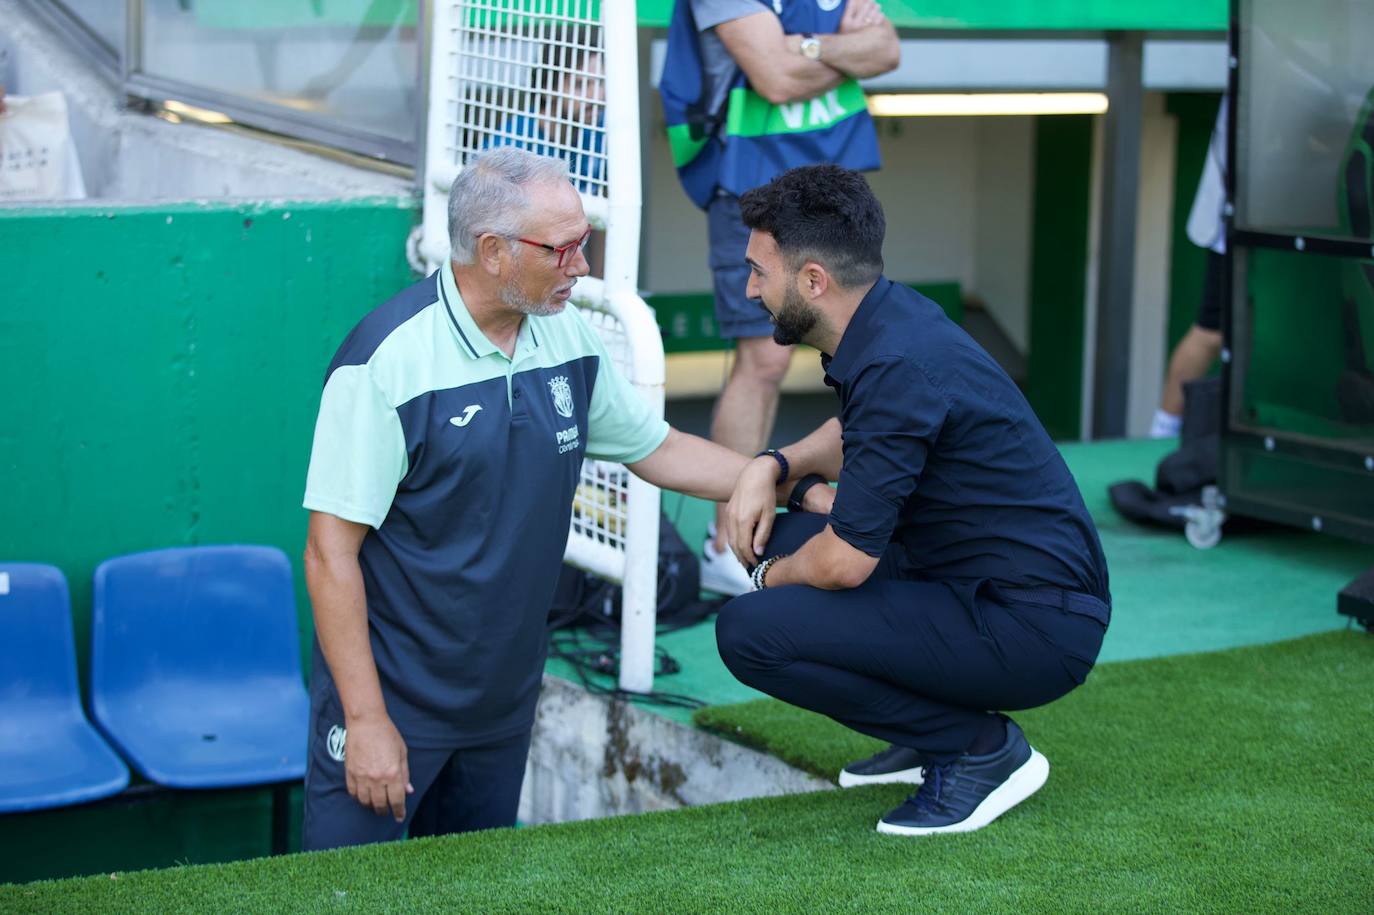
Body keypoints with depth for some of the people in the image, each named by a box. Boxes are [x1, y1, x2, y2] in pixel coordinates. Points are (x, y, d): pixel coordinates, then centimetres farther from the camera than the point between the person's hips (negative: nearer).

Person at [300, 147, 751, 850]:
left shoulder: (569, 341, 0)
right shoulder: (387, 360, -21)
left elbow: (657, 449, 16)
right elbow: (331, 552, -20)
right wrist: (367, 719, -21)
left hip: (507, 688, 6)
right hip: (391, 691, -6)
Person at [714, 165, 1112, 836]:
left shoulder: (898, 367, -23)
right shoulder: (888, 317, 5)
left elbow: (844, 564, -22)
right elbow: (854, 434, 28)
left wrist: (776, 577, 0)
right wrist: (773, 467, 8)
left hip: (1035, 631, -10)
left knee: (750, 631, -16)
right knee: (782, 538, 17)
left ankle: (982, 748, -4)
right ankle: (939, 732, 16)